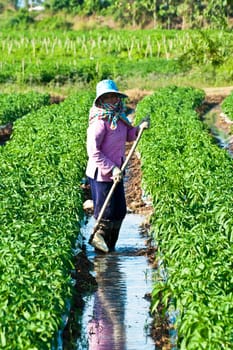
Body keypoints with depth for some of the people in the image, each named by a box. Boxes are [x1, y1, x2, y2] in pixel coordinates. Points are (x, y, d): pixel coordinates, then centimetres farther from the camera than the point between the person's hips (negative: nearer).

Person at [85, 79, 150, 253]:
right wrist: (111, 169, -25)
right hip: (101, 174, -9)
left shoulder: (119, 118, 5)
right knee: (107, 212, 2)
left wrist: (139, 128, 3)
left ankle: (110, 245, 31)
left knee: (120, 210, 16)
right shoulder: (100, 122, -21)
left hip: (115, 172, 9)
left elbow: (127, 137, 22)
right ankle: (98, 236, 24)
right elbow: (93, 151, -23)